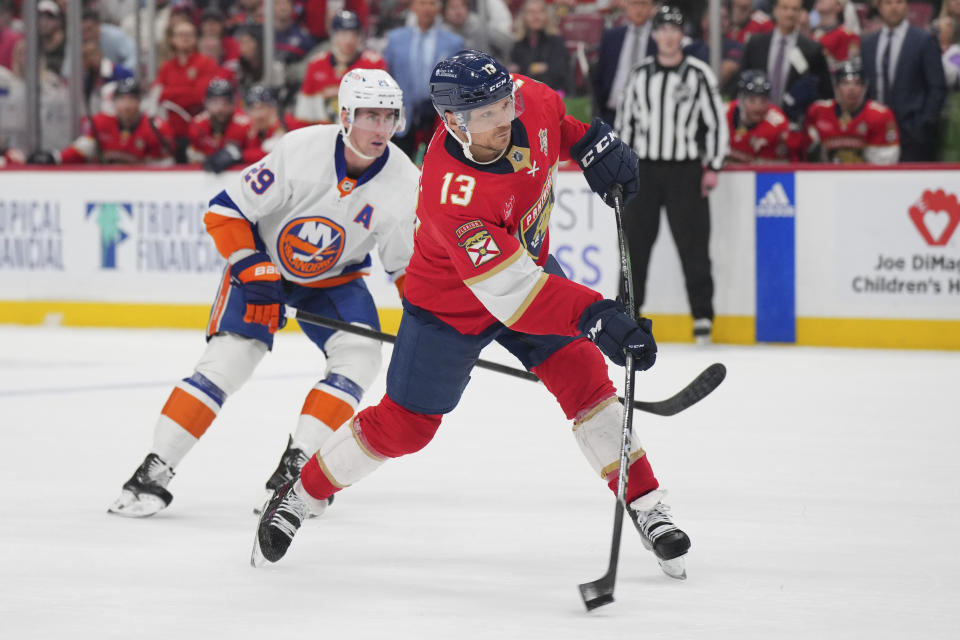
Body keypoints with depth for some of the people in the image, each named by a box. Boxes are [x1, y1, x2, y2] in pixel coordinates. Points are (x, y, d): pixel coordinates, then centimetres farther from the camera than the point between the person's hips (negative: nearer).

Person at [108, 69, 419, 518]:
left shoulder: (404, 183, -18)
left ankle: (295, 467, -13)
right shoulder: (301, 151, -28)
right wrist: (251, 268, -26)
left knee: (360, 356, -19)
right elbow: (226, 211, -20)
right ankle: (155, 471, -13)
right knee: (228, 359, -18)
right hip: (262, 261, -4)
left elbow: (407, 262, -2)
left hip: (334, 277, 4)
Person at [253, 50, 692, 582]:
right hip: (451, 303, -5)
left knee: (583, 376, -9)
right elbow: (510, 290, -44)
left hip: (530, 261, 5)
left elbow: (559, 119, 7)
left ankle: (645, 505, 2)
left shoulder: (529, 102, -23)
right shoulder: (450, 192, -41)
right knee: (403, 425, 3)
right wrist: (594, 317, -52)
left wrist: (594, 143, -9)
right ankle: (300, 495, 24)